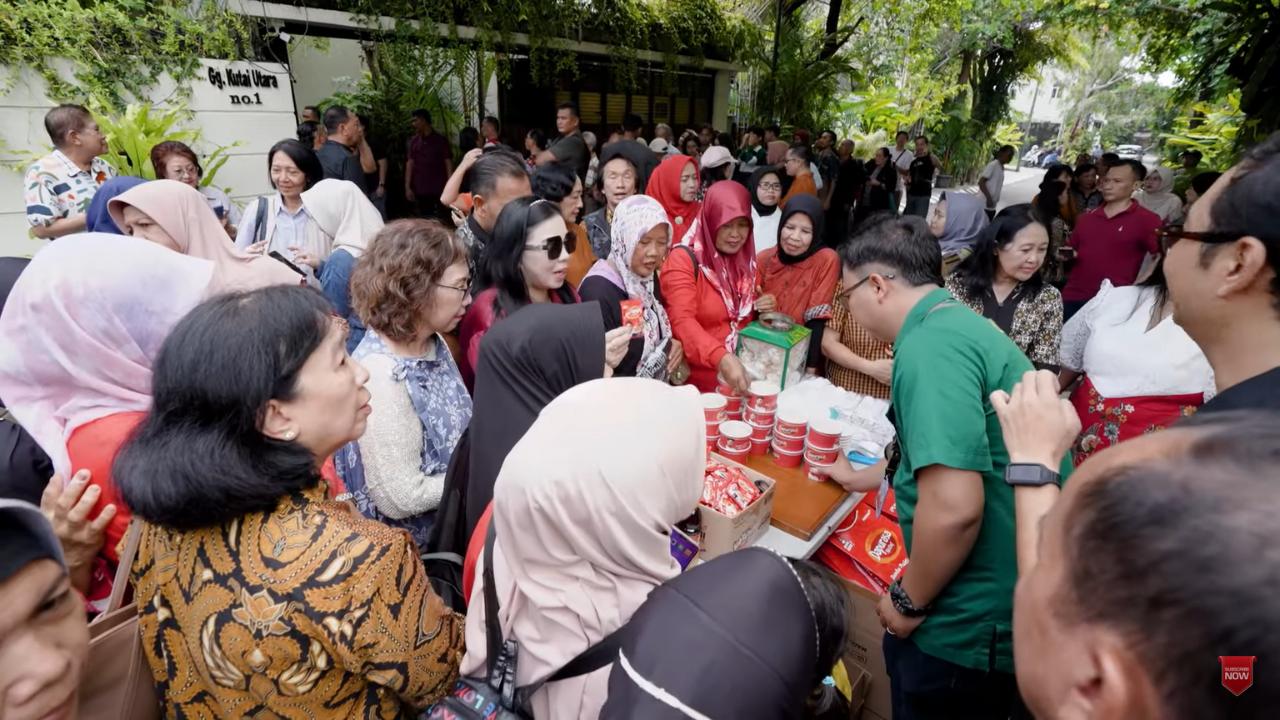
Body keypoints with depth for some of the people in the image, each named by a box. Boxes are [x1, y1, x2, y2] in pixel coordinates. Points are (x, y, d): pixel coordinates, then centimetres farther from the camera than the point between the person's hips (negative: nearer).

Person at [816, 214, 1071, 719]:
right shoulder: (959, 323, 10)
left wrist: (909, 601, -15)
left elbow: (954, 507, -32)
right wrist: (862, 478, 34)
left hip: (978, 620, -9)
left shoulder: (929, 345, -24)